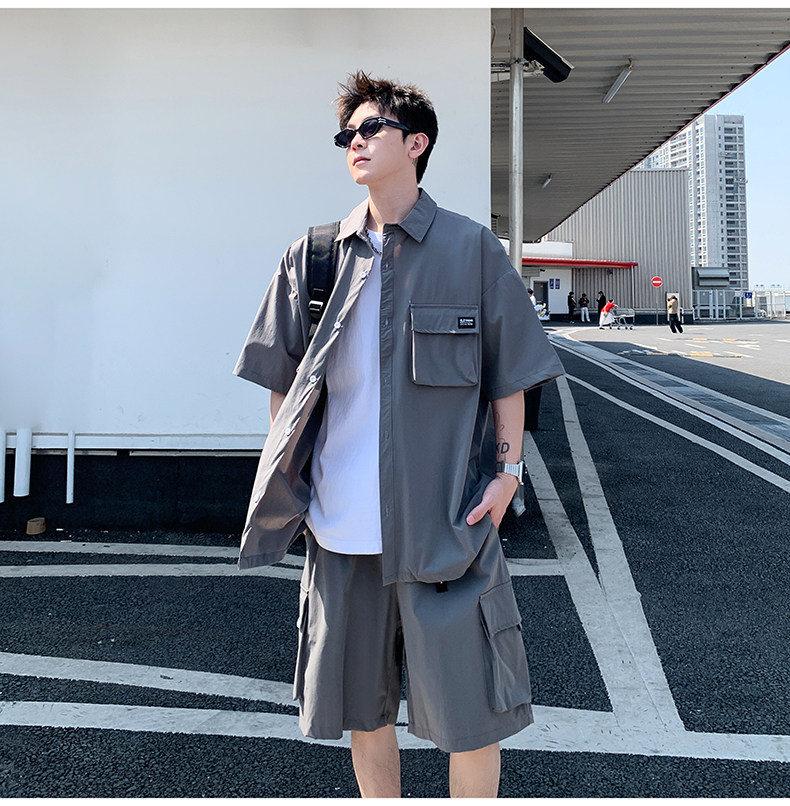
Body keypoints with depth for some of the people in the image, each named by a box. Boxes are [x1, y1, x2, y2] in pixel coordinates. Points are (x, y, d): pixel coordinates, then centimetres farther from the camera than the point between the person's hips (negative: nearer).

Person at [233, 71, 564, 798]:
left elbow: (508, 377, 4)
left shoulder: (474, 250, 1)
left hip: (448, 522, -2)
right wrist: (285, 487, 6)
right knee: (362, 708, 16)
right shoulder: (311, 257, 7)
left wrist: (508, 470, -5)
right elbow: (284, 385, 12)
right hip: (341, 525, 3)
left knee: (470, 710, 5)